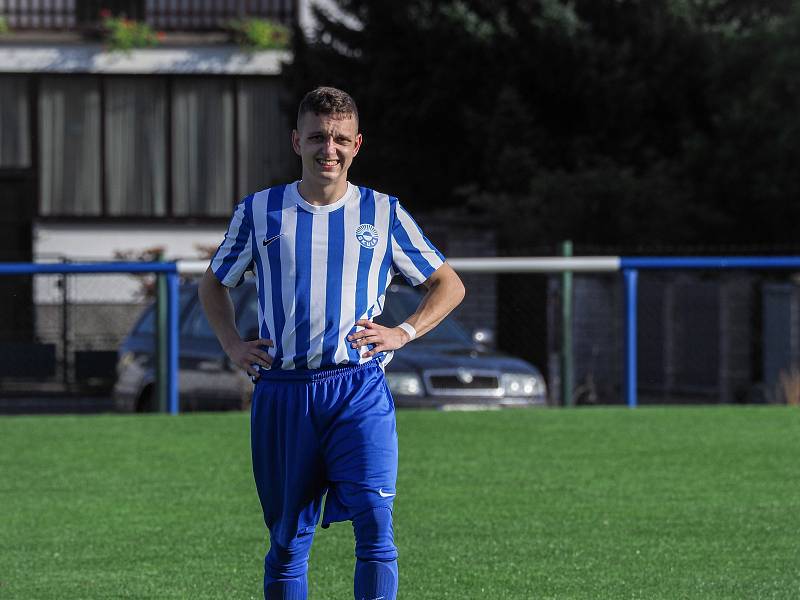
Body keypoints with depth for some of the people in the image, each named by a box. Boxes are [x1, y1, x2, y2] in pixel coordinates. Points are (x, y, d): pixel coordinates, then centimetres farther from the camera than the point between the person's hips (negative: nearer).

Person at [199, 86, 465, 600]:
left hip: (358, 389, -1)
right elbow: (215, 283, 24)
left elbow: (449, 286, 16)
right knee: (287, 539, 5)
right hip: (281, 393, 1)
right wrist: (233, 345, 8)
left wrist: (404, 333, 0)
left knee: (375, 521, -17)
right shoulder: (258, 211, 9)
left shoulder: (383, 214, 7)